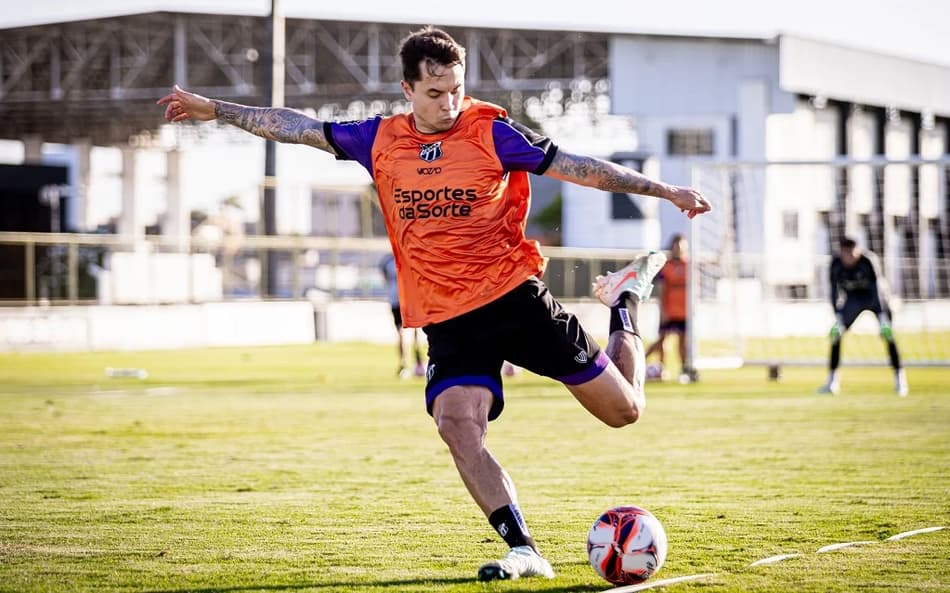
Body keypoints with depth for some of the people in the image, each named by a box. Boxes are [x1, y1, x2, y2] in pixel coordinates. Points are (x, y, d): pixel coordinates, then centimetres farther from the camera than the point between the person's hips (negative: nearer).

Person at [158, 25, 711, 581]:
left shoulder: (491, 130, -3)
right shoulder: (380, 140, 6)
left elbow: (579, 167, -2)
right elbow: (298, 127, 14)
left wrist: (664, 190, -5)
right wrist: (212, 108, 16)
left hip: (516, 298, -2)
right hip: (447, 322, 2)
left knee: (623, 409, 3)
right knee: (458, 427, -24)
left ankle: (626, 298, 33)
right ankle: (525, 551, -20)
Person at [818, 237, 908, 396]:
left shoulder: (867, 261, -30)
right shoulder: (836, 264, -20)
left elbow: (876, 287, -32)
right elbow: (835, 290, -12)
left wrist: (883, 316, -38)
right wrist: (837, 315, -19)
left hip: (873, 297, -3)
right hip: (853, 298, 3)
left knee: (887, 333, -19)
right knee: (835, 333, -8)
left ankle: (899, 376, -9)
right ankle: (832, 380, 3)